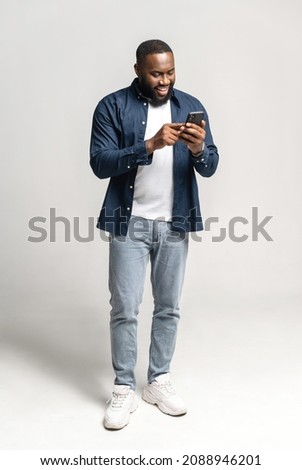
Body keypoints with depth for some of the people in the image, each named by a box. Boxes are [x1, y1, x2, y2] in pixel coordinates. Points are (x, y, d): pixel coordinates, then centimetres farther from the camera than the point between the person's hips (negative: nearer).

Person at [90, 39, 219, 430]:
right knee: (124, 309, 0)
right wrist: (149, 146, -25)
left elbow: (210, 167, 0)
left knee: (169, 307, 10)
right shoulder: (112, 106, -4)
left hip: (175, 223, 3)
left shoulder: (191, 106, 5)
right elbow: (100, 163, -14)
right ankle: (124, 389, 17)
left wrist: (199, 150, -23)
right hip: (129, 223, -3)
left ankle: (158, 381, 27)